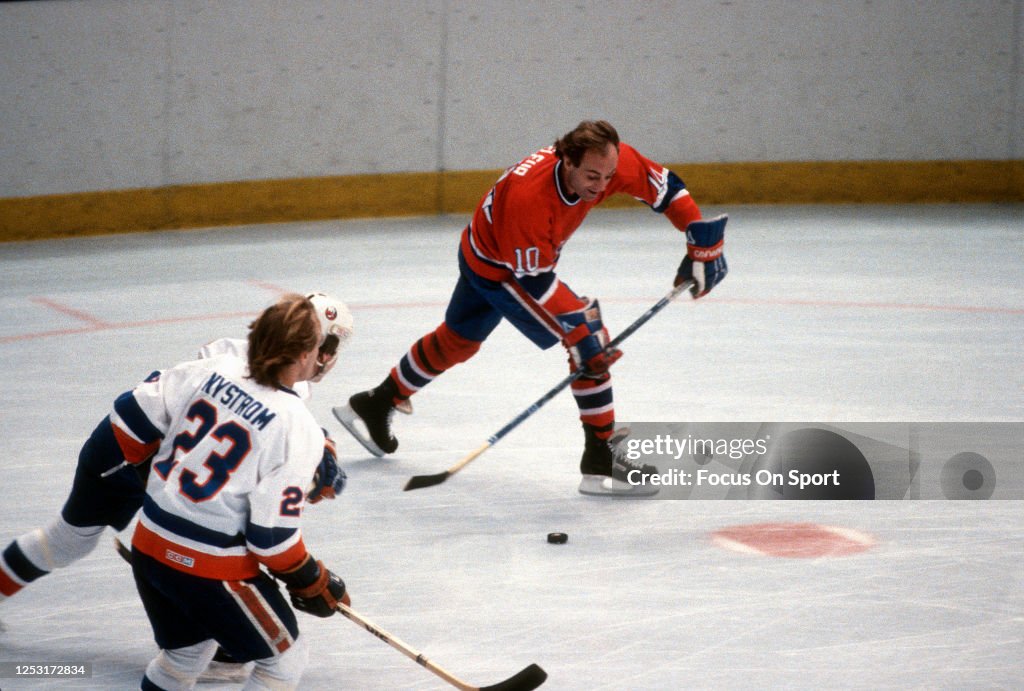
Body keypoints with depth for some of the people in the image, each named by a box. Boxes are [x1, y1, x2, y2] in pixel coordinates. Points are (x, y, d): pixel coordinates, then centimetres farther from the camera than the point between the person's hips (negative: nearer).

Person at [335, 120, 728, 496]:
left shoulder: (613, 159, -24)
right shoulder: (527, 195, -41)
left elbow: (665, 187, -9)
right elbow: (533, 281, -34)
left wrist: (704, 245, -13)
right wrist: (579, 334, -34)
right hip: (496, 268, -8)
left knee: (457, 341, 26)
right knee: (591, 340, -16)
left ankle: (375, 406, 45)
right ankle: (602, 462, -11)